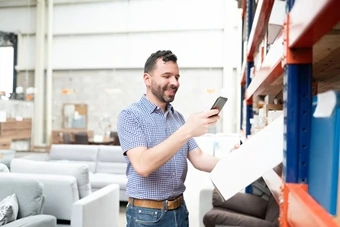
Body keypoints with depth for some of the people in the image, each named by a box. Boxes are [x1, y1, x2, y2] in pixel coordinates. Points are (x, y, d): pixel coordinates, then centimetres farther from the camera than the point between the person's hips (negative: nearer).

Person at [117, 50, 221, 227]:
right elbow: (143, 165, -26)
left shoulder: (178, 118, 7)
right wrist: (187, 131, -32)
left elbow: (198, 159, 1)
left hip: (179, 210, 6)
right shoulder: (130, 115, -13)